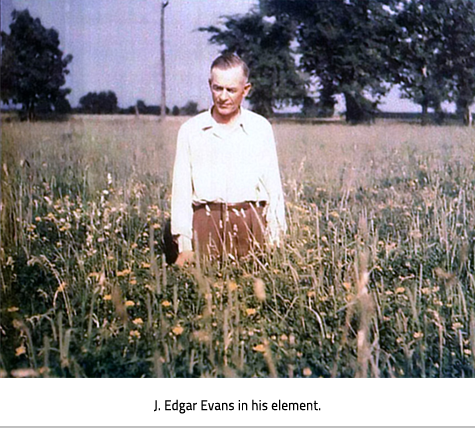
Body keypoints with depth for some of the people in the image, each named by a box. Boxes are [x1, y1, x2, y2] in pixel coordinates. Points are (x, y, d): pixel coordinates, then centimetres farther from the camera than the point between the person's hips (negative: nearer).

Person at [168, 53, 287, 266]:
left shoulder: (261, 128, 9)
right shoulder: (190, 130, 8)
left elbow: (274, 188, 11)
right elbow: (181, 191, 7)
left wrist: (275, 241, 5)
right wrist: (184, 245, 0)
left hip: (252, 223, 1)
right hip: (206, 223, 0)